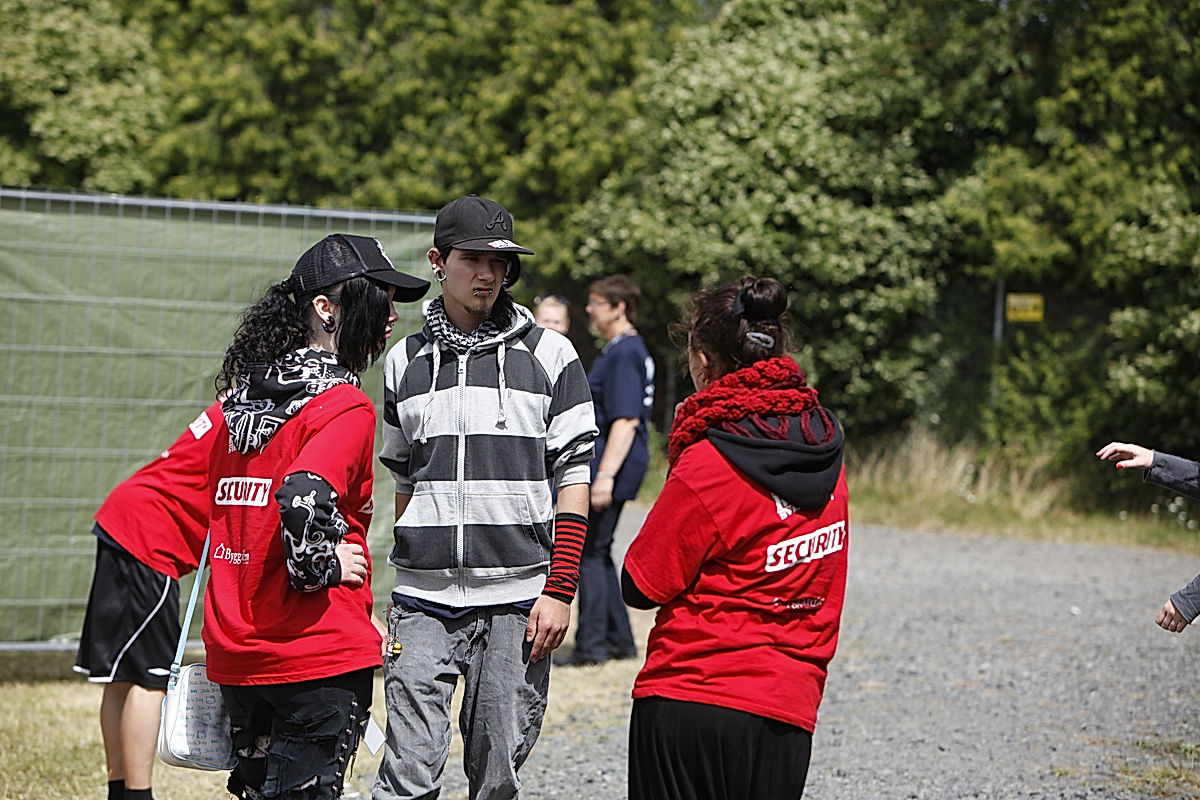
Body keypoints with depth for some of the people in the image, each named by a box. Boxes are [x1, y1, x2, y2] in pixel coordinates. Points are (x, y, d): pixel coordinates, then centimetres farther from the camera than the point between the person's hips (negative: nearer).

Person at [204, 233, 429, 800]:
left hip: (234, 648, 8)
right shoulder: (345, 407, -13)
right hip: (316, 656, -8)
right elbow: (303, 500, -29)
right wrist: (320, 567, -12)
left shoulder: (244, 395, 12)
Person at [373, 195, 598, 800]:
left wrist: (559, 590, -6)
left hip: (517, 600, -1)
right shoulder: (405, 362, 11)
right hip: (424, 600, 1)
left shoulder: (549, 355, 4)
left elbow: (574, 479, 1)